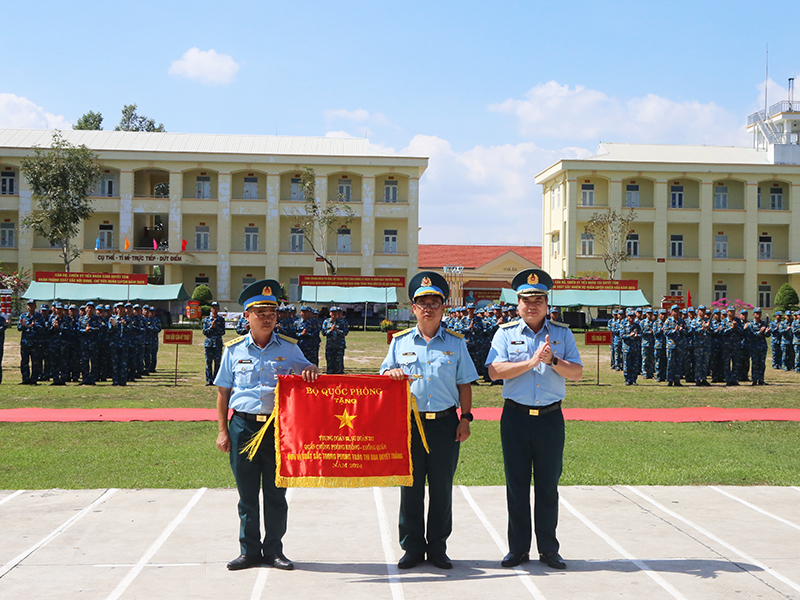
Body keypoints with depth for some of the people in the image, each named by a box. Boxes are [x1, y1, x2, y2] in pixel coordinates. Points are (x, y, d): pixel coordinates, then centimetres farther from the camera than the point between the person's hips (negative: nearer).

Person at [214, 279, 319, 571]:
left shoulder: (288, 347, 6)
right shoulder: (234, 349, 5)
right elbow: (223, 392, 8)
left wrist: (311, 370, -19)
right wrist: (223, 430, 3)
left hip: (279, 425, 0)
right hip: (243, 425, 0)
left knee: (276, 492, 5)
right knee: (247, 492, 6)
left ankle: (274, 550, 17)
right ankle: (250, 550, 17)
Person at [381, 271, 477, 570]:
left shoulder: (455, 342, 7)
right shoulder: (400, 341, 8)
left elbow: (464, 384, 8)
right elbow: (383, 378, 12)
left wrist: (465, 418, 0)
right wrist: (391, 374, -12)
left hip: (445, 423, 0)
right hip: (409, 423, 0)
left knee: (442, 487, 5)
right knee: (410, 486, 4)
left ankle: (437, 548, 16)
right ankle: (413, 548, 16)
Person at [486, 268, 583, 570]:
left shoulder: (562, 333, 6)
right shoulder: (505, 333, 2)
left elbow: (577, 372, -2)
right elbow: (495, 371, -11)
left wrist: (552, 360, -18)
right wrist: (531, 362, -18)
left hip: (550, 418, 1)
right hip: (516, 417, 0)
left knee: (548, 485, 6)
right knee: (516, 485, 5)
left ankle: (549, 548, 17)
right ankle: (518, 548, 16)